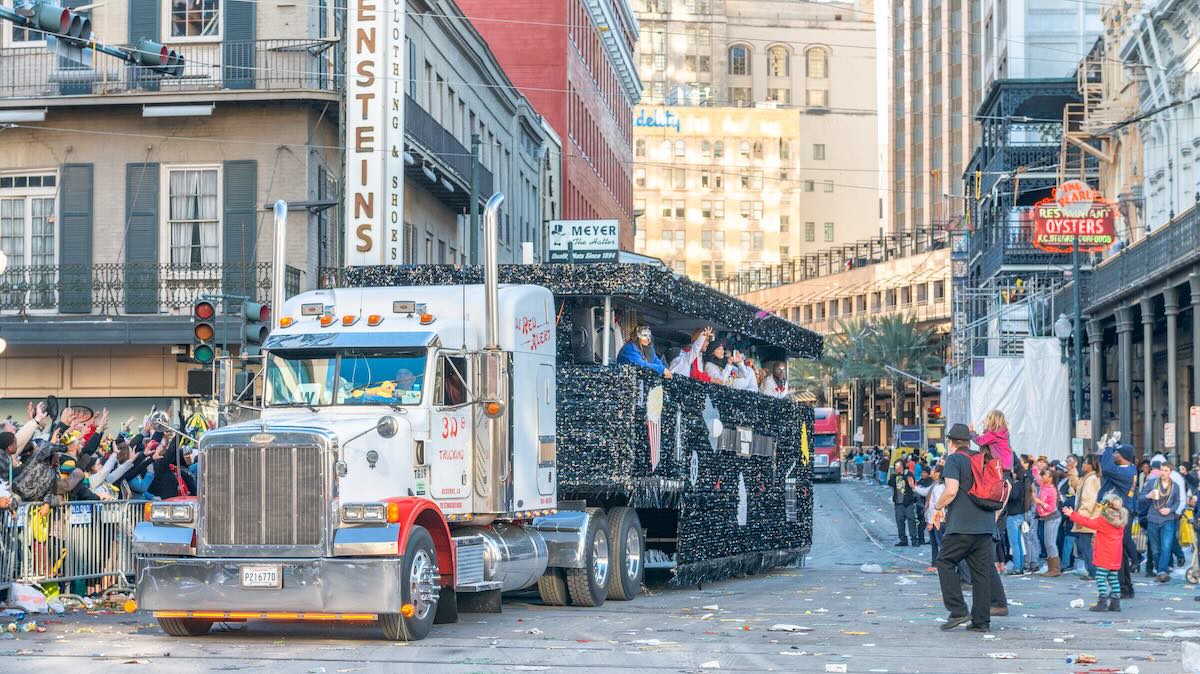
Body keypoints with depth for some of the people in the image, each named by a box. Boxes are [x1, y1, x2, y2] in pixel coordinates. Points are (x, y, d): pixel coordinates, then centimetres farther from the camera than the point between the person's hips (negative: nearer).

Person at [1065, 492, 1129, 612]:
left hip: (1104, 556, -7)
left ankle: (1103, 601, -11)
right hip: (1116, 556, 7)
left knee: (1100, 577, -4)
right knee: (1113, 578, 13)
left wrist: (1072, 514, -1)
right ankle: (1115, 602, 13)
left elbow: (1088, 522, -9)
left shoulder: (1102, 520, -14)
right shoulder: (1121, 520, 6)